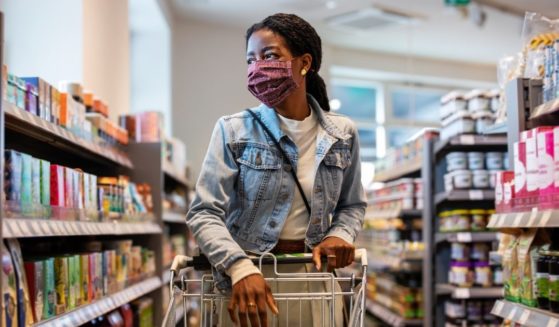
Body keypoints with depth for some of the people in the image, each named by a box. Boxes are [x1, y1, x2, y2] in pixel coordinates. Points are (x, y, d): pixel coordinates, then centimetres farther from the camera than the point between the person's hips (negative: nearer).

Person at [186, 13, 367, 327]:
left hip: (313, 275, 2)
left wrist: (340, 234, -9)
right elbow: (205, 213, -13)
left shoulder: (343, 134, 1)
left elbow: (353, 204, 13)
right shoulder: (234, 131, -7)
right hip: (247, 274, -2)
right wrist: (241, 268, -28)